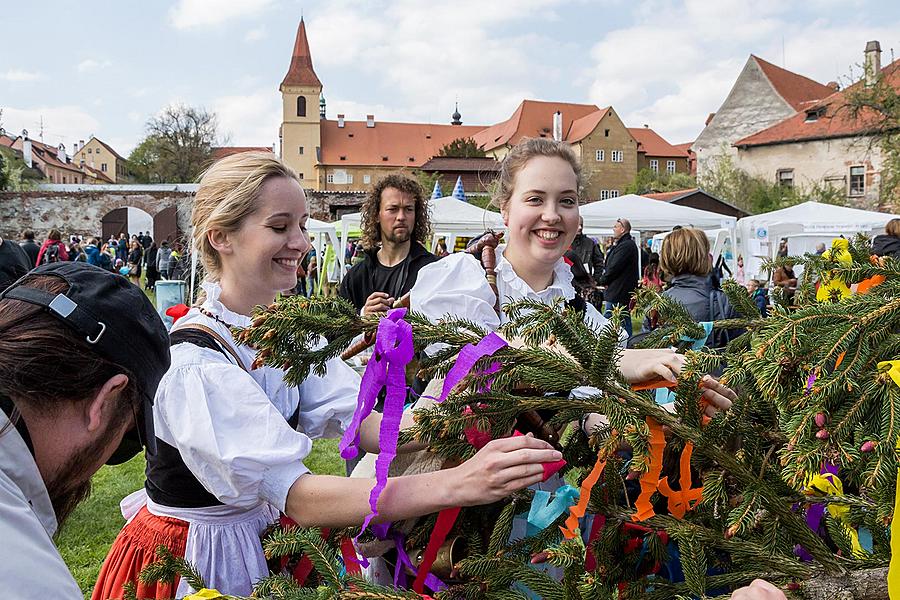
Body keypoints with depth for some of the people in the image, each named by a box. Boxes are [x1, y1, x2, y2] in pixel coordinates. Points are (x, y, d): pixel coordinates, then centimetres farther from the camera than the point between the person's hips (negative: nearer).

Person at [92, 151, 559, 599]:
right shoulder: (194, 364, -27)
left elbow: (362, 421, -15)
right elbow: (300, 499, -34)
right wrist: (458, 485, -42)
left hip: (265, 535, 7)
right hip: (194, 557, -6)